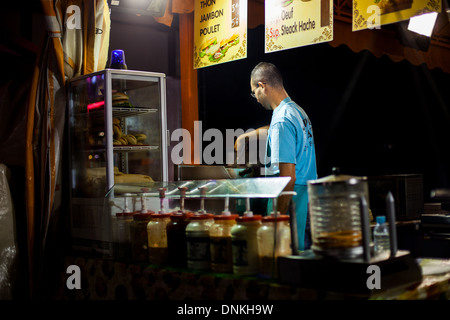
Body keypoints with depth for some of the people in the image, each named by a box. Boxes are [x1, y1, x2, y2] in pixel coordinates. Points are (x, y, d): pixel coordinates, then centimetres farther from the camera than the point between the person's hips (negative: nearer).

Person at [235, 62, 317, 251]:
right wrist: (245, 136, 42)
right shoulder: (297, 111, 13)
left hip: (291, 201, -10)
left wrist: (278, 218, -20)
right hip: (307, 198, 10)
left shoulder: (282, 120, -17)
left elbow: (288, 177, -22)